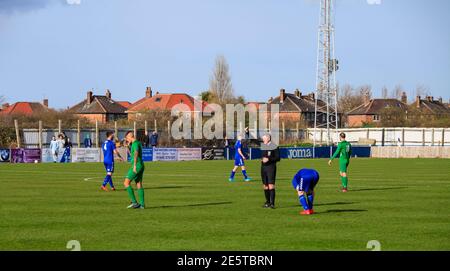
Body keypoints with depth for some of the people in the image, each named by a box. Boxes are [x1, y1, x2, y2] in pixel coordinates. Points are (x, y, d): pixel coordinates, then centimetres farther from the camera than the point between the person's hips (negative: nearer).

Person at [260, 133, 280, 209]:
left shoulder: (274, 147, -6)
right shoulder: (262, 146, 11)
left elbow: (278, 158, -9)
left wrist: (269, 159, -17)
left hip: (271, 167, -6)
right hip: (263, 167, 6)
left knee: (271, 185, -12)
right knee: (265, 186, 7)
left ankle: (272, 203, -12)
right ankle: (267, 202, 15)